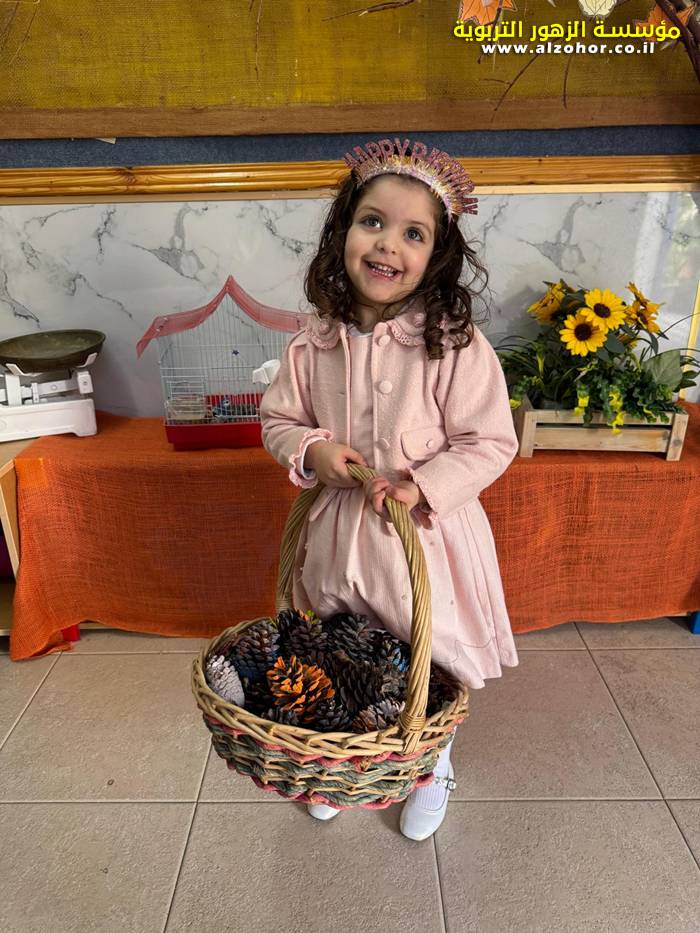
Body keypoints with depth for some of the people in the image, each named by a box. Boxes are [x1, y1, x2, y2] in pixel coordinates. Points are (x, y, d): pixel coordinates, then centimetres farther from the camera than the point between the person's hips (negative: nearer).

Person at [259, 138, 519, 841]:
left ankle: (433, 772, 51)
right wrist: (310, 449, -15)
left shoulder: (457, 346, -17)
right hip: (336, 533, 4)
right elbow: (277, 419, 6)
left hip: (427, 534, -3)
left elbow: (491, 443, -13)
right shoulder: (314, 345, -6)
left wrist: (422, 485, -25)